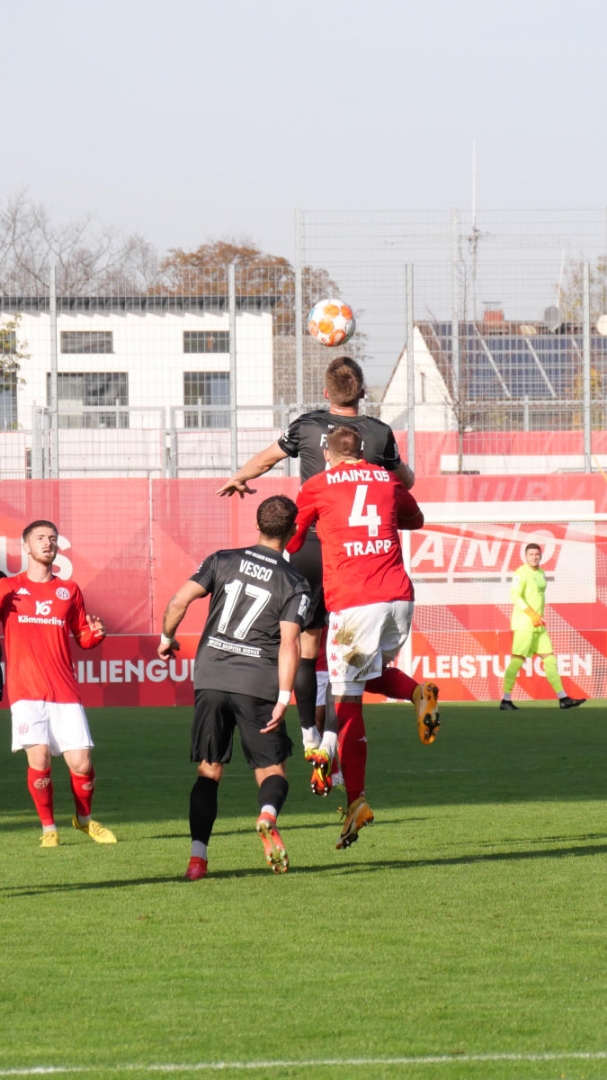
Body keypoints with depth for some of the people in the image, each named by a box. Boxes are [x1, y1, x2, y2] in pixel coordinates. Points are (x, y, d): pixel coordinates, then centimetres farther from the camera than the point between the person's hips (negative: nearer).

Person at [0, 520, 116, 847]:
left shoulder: (69, 590, 14)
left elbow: (82, 636, 19)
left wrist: (95, 634, -4)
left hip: (64, 691, 2)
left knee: (81, 762, -4)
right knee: (38, 759, -14)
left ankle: (84, 818, 24)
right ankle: (48, 829, 5)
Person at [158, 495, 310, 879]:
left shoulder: (223, 561, 8)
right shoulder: (294, 584, 1)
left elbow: (179, 602, 0)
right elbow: (289, 643, -9)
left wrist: (167, 639, 18)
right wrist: (283, 699, -12)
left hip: (211, 679, 2)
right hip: (258, 685, -2)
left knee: (209, 771, 10)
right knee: (272, 769, 7)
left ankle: (198, 854, -4)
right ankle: (268, 813, -27)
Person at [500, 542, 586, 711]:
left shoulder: (540, 573, 16)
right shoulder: (521, 573, -10)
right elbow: (515, 596, -21)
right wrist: (532, 614, -28)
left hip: (538, 625, 9)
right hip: (524, 624, -9)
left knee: (549, 659, 6)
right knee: (518, 660, -8)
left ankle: (563, 699, 6)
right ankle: (506, 700, -3)